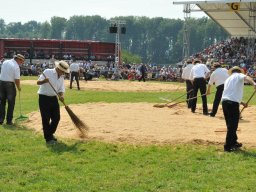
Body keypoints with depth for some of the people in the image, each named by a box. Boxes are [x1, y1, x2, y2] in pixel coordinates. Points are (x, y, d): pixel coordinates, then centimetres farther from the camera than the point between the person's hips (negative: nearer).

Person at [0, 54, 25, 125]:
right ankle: (9, 120, 5)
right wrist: (19, 87, 1)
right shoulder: (16, 66, -12)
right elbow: (17, 79, -15)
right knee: (11, 103, 5)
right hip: (10, 84, -6)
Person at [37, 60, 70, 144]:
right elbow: (38, 82, -14)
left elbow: (61, 90, 7)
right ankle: (48, 138, 7)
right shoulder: (47, 72, -10)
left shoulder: (61, 77, 8)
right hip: (44, 98, -6)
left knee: (56, 117, 7)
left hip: (54, 98, 6)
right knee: (46, 118, -4)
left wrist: (61, 96, -14)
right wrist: (44, 81, -36)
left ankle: (50, 133, 28)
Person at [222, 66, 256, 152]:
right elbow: (246, 77, -15)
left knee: (230, 124, 20)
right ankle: (228, 146, -4)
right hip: (233, 103, -7)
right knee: (233, 125, -3)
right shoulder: (239, 75, 9)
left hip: (224, 101, 7)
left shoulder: (228, 79, 27)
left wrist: (242, 103, 26)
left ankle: (233, 142, 32)